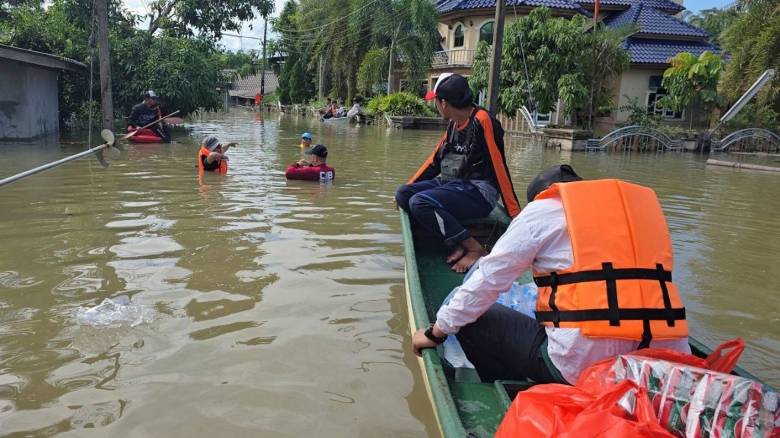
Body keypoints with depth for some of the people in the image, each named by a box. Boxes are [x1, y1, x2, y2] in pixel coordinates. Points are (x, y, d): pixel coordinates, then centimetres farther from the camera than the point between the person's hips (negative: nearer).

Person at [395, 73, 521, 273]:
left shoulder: (482, 121, -14)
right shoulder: (454, 124, 12)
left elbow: (499, 168, -17)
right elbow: (435, 160, 21)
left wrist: (515, 215, -17)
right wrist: (409, 186, 21)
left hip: (479, 191, -9)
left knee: (420, 203, -26)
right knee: (403, 194, -2)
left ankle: (475, 249, -16)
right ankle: (458, 243, -9)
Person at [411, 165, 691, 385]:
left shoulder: (544, 208, 6)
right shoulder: (641, 203, 22)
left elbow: (488, 280, 5)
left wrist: (437, 332, 15)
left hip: (581, 365, -6)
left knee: (473, 321, 12)